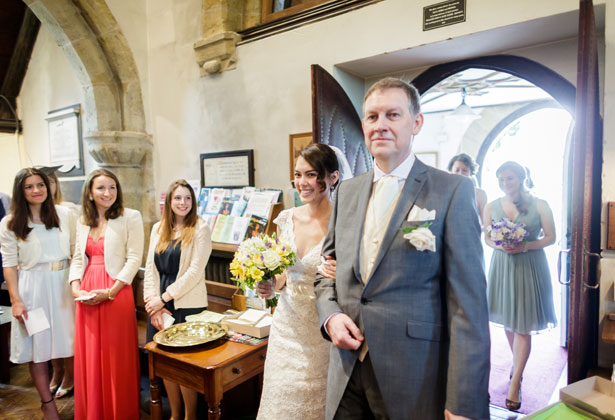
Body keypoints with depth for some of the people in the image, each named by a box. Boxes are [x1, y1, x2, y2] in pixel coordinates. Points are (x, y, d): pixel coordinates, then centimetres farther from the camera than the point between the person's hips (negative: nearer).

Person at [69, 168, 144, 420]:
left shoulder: (130, 217, -5)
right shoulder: (83, 221, 13)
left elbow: (134, 259, -10)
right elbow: (78, 258, 13)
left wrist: (110, 292, -15)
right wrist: (76, 289, -3)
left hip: (116, 292, -5)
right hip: (87, 296, 5)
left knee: (116, 356, 3)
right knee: (89, 356, 12)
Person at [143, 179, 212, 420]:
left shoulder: (200, 229, -6)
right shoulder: (158, 229, 10)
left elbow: (195, 271, -12)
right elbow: (150, 268, 7)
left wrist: (164, 297, -12)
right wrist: (152, 302, -4)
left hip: (187, 306, -5)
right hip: (159, 305, 5)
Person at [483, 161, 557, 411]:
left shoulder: (539, 205, -4)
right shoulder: (491, 207, 2)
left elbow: (550, 237, -3)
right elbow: (487, 237, 7)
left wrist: (525, 246, -18)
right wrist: (500, 245, -14)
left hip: (530, 266, -3)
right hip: (502, 266, 3)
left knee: (522, 325, -2)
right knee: (508, 321, 15)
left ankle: (515, 382, 6)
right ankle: (517, 361, 40)